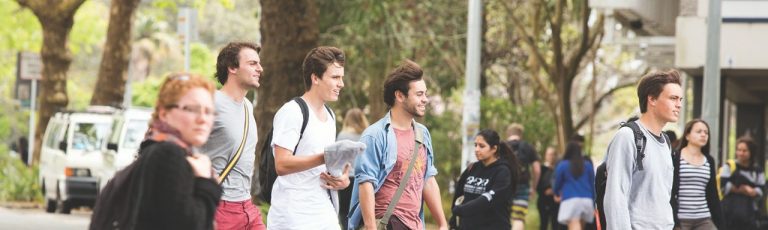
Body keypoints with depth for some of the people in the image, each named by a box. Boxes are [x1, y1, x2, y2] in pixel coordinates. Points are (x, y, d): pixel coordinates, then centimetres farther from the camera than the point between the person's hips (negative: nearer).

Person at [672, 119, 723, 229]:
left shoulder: (709, 161, 13)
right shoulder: (675, 158, -3)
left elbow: (713, 194, 16)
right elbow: (669, 191, -7)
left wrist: (718, 221, 11)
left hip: (704, 219, 4)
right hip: (681, 219, -4)